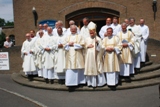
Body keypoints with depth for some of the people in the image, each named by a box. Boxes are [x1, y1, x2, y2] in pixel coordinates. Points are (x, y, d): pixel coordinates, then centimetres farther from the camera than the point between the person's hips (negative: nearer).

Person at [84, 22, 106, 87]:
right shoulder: (87, 39, 8)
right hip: (89, 57, 3)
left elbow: (100, 48, -9)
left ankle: (99, 82, 12)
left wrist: (97, 43, -25)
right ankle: (90, 82, 15)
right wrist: (88, 46, -7)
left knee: (97, 69, 1)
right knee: (89, 69, 5)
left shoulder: (98, 39, -4)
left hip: (96, 57, -3)